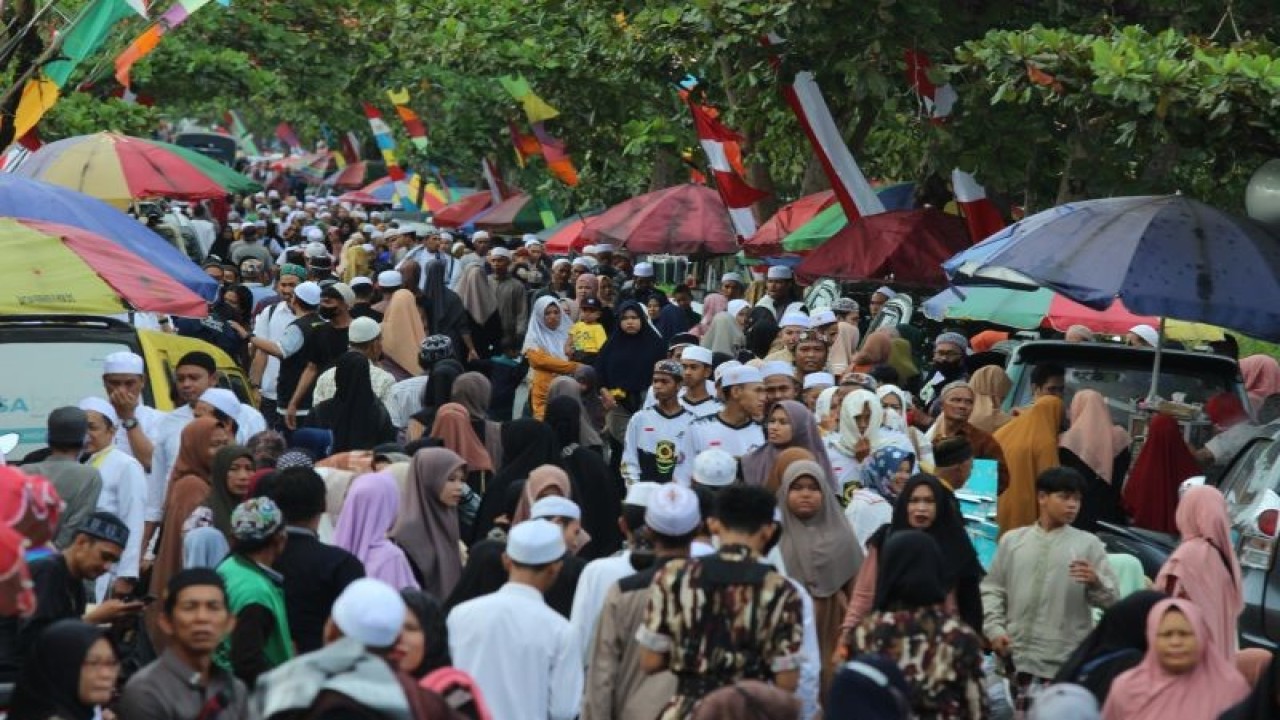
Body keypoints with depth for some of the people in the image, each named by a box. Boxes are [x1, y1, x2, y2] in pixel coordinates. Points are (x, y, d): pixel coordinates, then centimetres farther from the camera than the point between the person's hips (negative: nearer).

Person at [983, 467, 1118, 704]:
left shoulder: (1088, 544, 3)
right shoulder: (1012, 540, 10)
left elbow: (1109, 598, 0)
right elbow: (992, 589, 11)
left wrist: (1095, 582, -21)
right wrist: (995, 628, -2)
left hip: (1068, 662, -2)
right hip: (1018, 657, 2)